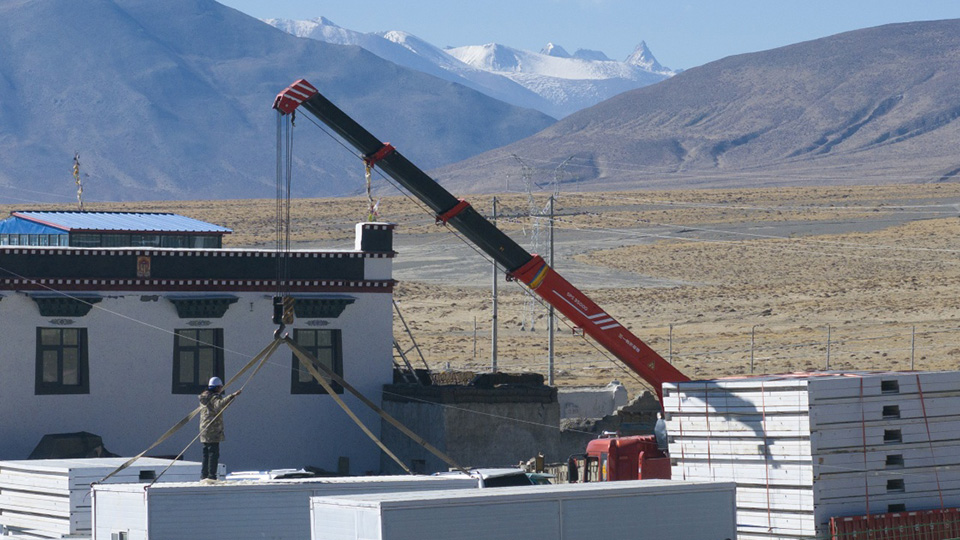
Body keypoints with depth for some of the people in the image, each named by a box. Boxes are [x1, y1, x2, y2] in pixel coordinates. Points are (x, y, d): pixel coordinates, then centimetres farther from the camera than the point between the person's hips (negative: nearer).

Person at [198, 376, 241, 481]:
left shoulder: (204, 397, 16)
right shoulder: (214, 397, -13)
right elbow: (220, 404, -35)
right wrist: (232, 396, -41)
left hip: (204, 430, 9)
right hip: (213, 431, -9)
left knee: (206, 453, 15)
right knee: (214, 453, -9)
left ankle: (204, 475, 17)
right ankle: (212, 476, -14)